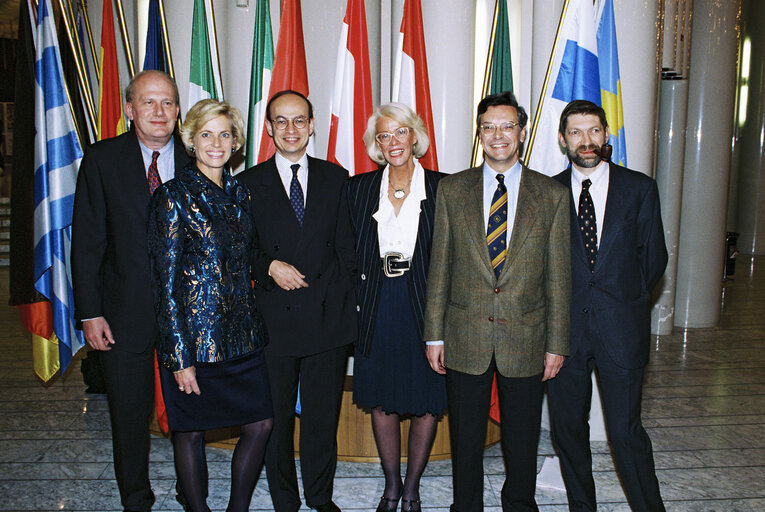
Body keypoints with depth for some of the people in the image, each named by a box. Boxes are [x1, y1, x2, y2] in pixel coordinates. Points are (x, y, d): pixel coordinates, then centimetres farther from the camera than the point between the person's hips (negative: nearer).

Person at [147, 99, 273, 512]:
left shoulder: (239, 194, 9)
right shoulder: (173, 196, -8)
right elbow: (167, 281, -10)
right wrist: (179, 356, -13)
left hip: (243, 334, 6)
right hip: (193, 336, -5)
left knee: (261, 424, 7)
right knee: (190, 431, 9)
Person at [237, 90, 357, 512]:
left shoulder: (335, 178, 7)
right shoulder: (248, 184, 3)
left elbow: (346, 247, 6)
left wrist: (348, 304, 1)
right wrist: (270, 266, -14)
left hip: (329, 317, 1)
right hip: (275, 319, -1)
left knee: (324, 415, 13)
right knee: (277, 418, 11)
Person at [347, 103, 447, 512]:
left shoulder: (442, 187, -2)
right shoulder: (359, 188, 5)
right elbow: (350, 250, 8)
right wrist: (355, 299, 1)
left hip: (424, 306, -2)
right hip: (376, 308, 2)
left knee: (427, 401, 8)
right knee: (381, 399, 13)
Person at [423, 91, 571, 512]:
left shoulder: (552, 195, 1)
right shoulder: (452, 189, 2)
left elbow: (558, 276, 1)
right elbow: (439, 267, 2)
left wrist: (556, 344, 0)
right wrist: (434, 335, 0)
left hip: (525, 338, 0)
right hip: (466, 338, 0)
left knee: (522, 441, 14)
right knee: (465, 438, 13)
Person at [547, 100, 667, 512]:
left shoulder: (639, 188, 3)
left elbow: (654, 259, 7)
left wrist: (623, 299, 7)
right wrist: (566, 302, 1)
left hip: (620, 325, -1)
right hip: (565, 326, 1)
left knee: (625, 431, 0)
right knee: (566, 427, 10)